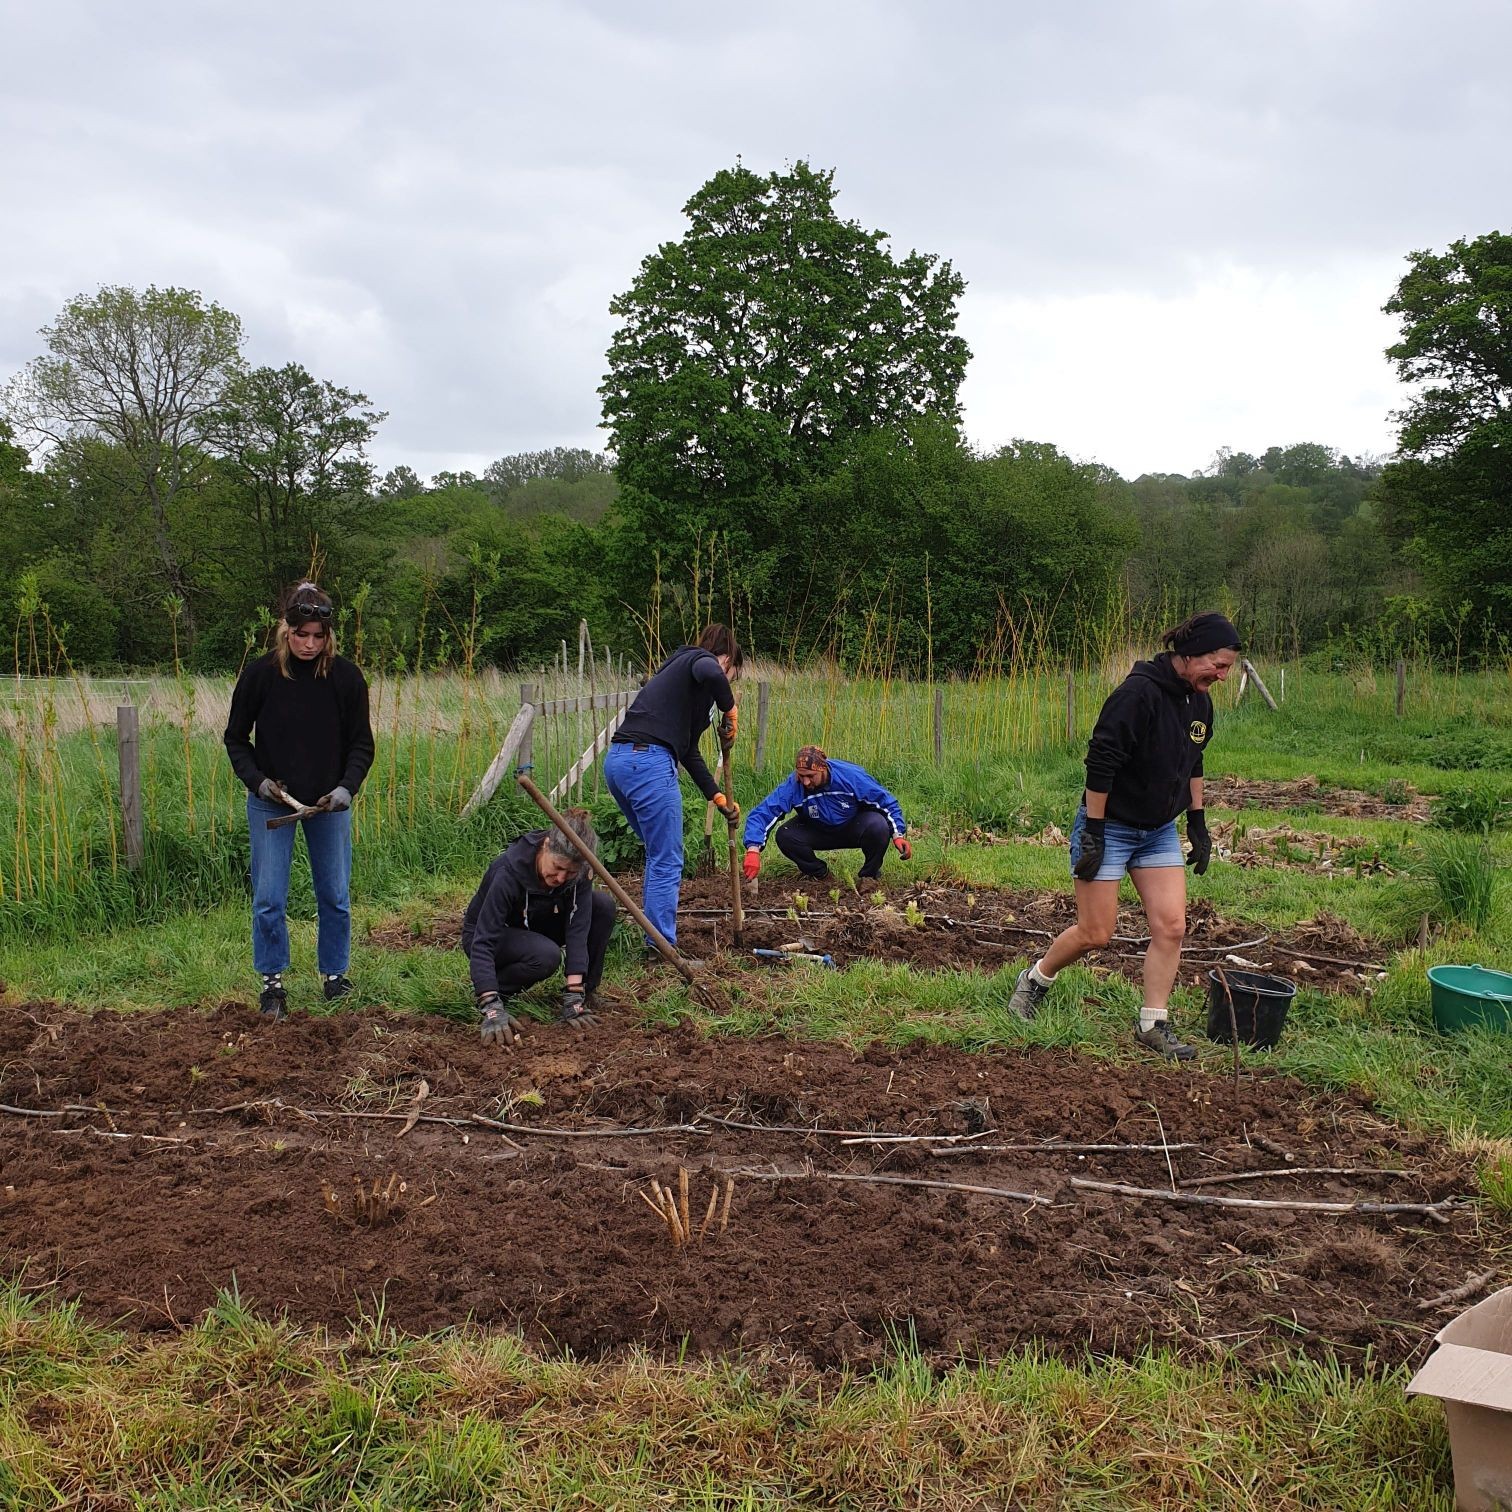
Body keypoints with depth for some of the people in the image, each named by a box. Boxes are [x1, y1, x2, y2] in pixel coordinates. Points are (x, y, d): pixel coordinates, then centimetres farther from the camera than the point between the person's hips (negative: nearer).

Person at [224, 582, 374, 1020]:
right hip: (271, 803, -1)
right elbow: (235, 739, 1)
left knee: (335, 895, 7)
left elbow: (361, 745, 0)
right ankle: (272, 982, 15)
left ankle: (335, 976, 24)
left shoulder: (346, 677, -7)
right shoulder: (260, 675, -9)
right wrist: (258, 781, -14)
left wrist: (346, 788, -16)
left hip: (329, 804, 1)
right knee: (269, 898, -1)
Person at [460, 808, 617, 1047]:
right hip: (490, 932, -5)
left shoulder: (577, 871, -23)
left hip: (532, 929, 5)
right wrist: (492, 1010, -47)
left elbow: (578, 929, -26)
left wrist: (573, 997, -34)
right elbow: (483, 944, -38)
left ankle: (585, 994, -4)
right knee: (546, 955, -36)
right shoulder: (508, 872, -36)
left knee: (603, 905, -18)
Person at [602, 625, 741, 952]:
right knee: (667, 861, -2)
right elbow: (710, 674, -24)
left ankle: (654, 934, 28)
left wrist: (717, 796, 28)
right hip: (648, 762, -9)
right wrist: (730, 709, -5)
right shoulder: (701, 659, 6)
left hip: (617, 760, 9)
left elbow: (688, 750, 31)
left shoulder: (681, 668, 30)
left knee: (658, 854, 22)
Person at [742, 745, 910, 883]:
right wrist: (753, 850, -43)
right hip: (818, 832, 2)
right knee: (785, 836, -25)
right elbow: (761, 813, -29)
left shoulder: (851, 775, -28)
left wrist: (898, 835, -25)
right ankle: (820, 874, 2)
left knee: (878, 826, -34)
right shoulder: (793, 786, -28)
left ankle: (869, 875, -4)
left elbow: (886, 802, -16)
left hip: (854, 829, -2)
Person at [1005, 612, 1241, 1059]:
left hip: (1160, 831, 7)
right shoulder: (1138, 694, -24)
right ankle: (1034, 980, 25)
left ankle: (1154, 1024, 11)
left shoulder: (1199, 702, 3)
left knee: (1171, 926, 0)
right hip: (1110, 827, -7)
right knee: (1095, 934, -1)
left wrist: (1198, 825, 17)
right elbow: (1100, 764, -24)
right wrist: (1093, 835, -22)